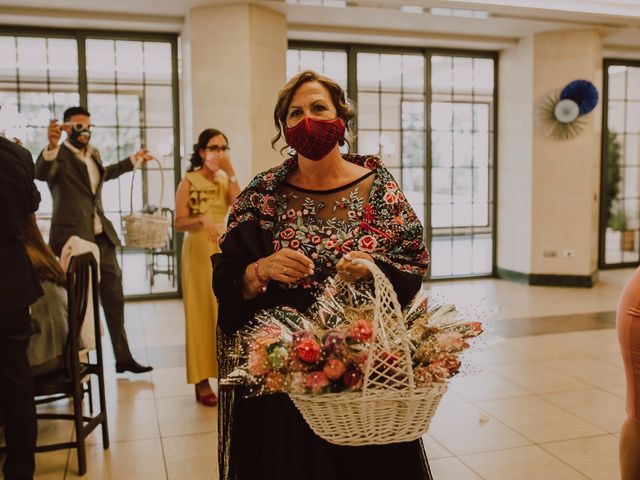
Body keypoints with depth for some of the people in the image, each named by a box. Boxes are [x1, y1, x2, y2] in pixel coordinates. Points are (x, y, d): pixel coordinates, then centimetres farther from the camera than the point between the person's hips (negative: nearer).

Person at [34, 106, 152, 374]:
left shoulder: (93, 153, 15)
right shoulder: (58, 155, -8)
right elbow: (41, 173, -31)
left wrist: (133, 160, 43)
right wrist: (52, 147, -49)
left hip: (101, 236, 8)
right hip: (72, 237, -7)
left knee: (114, 296, 9)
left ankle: (123, 358, 18)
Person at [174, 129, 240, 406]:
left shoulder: (225, 182, 10)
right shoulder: (189, 182, -3)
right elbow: (179, 223, -8)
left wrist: (231, 173, -9)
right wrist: (201, 219, -26)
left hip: (225, 250, 4)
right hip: (199, 251, -4)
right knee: (201, 313, -1)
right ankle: (201, 380, 5)